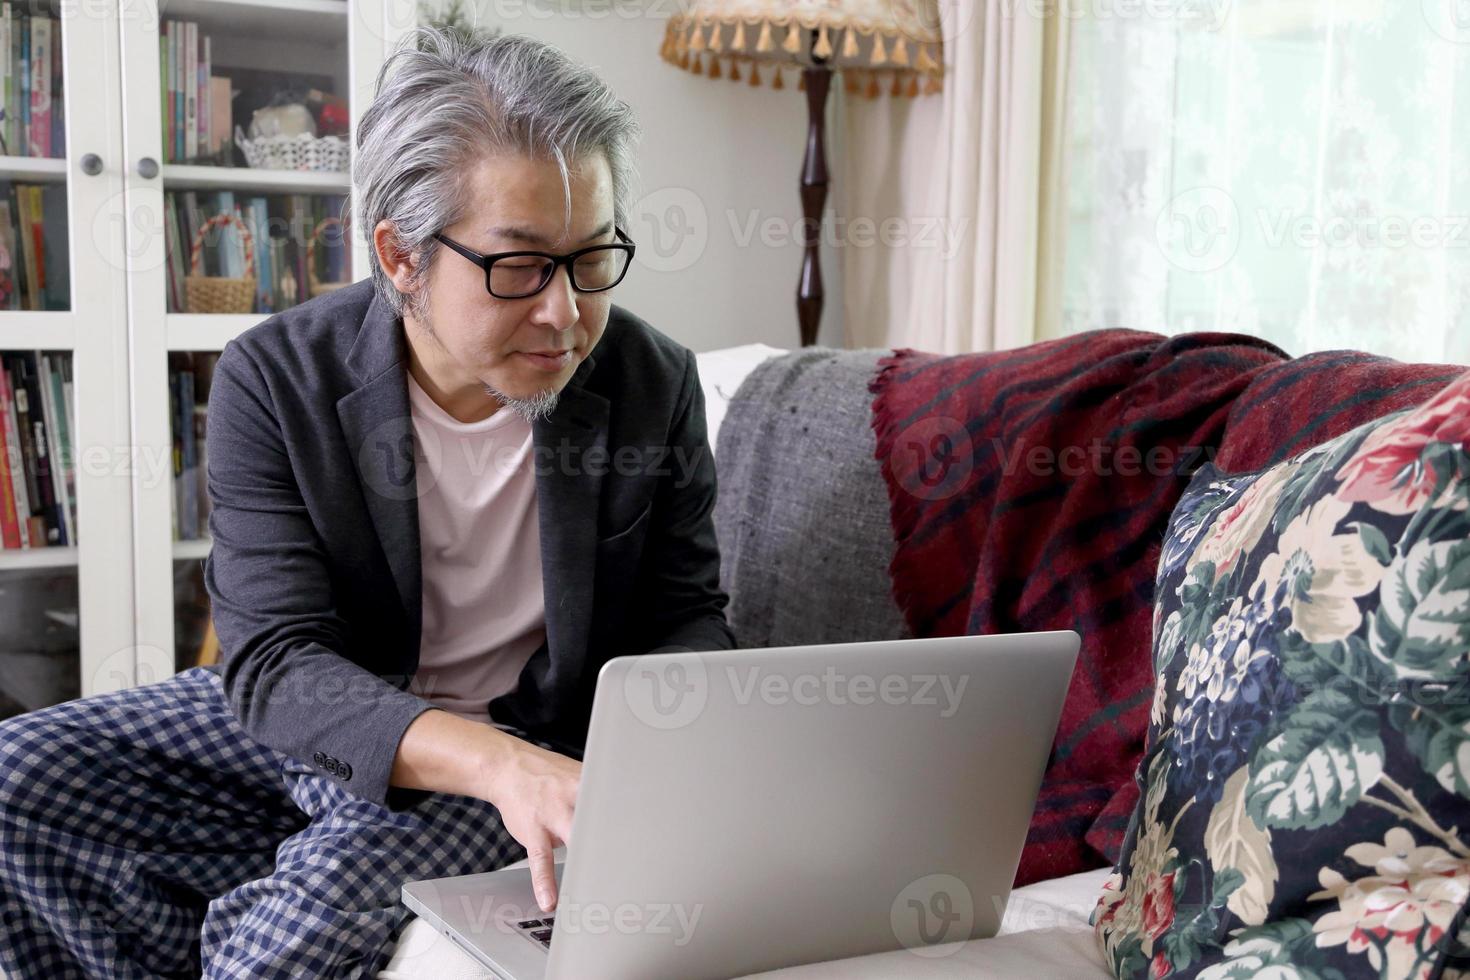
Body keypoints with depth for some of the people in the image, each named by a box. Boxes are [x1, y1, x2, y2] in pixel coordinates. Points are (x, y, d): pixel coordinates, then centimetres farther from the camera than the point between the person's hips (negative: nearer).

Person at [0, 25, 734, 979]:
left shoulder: (656, 385, -11)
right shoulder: (274, 381, -15)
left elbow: (686, 614, 1)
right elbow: (274, 657, -23)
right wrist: (490, 759, -42)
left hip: (526, 748, -2)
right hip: (301, 721, 2)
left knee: (328, 897, -32)